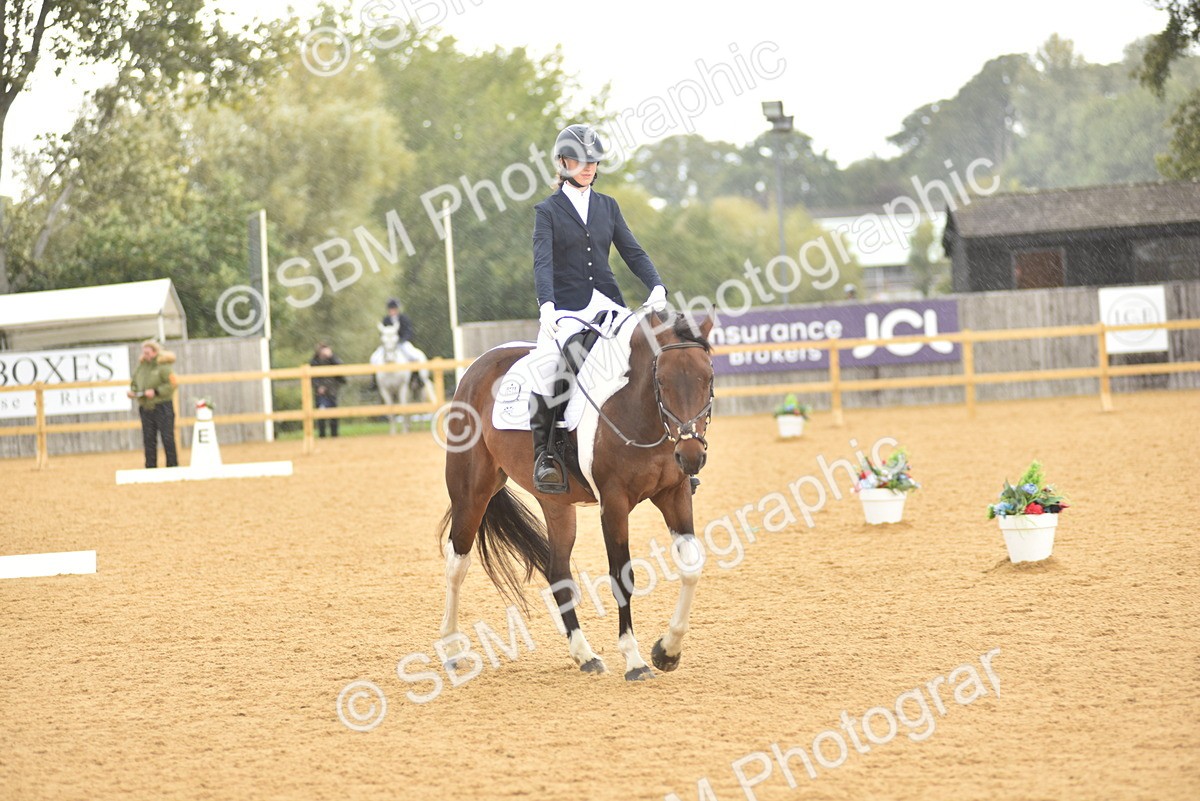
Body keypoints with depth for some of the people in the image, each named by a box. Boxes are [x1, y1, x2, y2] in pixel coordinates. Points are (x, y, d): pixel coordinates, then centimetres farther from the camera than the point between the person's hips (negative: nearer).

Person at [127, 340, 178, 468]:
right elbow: (134, 382, 20)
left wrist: (156, 392, -20)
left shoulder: (163, 365, -8)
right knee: (148, 439, 7)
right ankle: (151, 467, 12)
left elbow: (171, 385, -13)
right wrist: (133, 391, -1)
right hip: (145, 408, 6)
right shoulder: (140, 365, 11)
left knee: (167, 437, -3)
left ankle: (172, 466, 4)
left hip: (162, 407, -6)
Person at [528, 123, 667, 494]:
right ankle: (544, 453, -21)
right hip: (565, 310, -4)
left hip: (607, 304, 4)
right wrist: (547, 306, -29)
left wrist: (657, 287, -11)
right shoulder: (548, 210, 2)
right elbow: (543, 262, -11)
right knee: (548, 366, -31)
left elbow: (633, 253, 9)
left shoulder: (608, 206, 14)